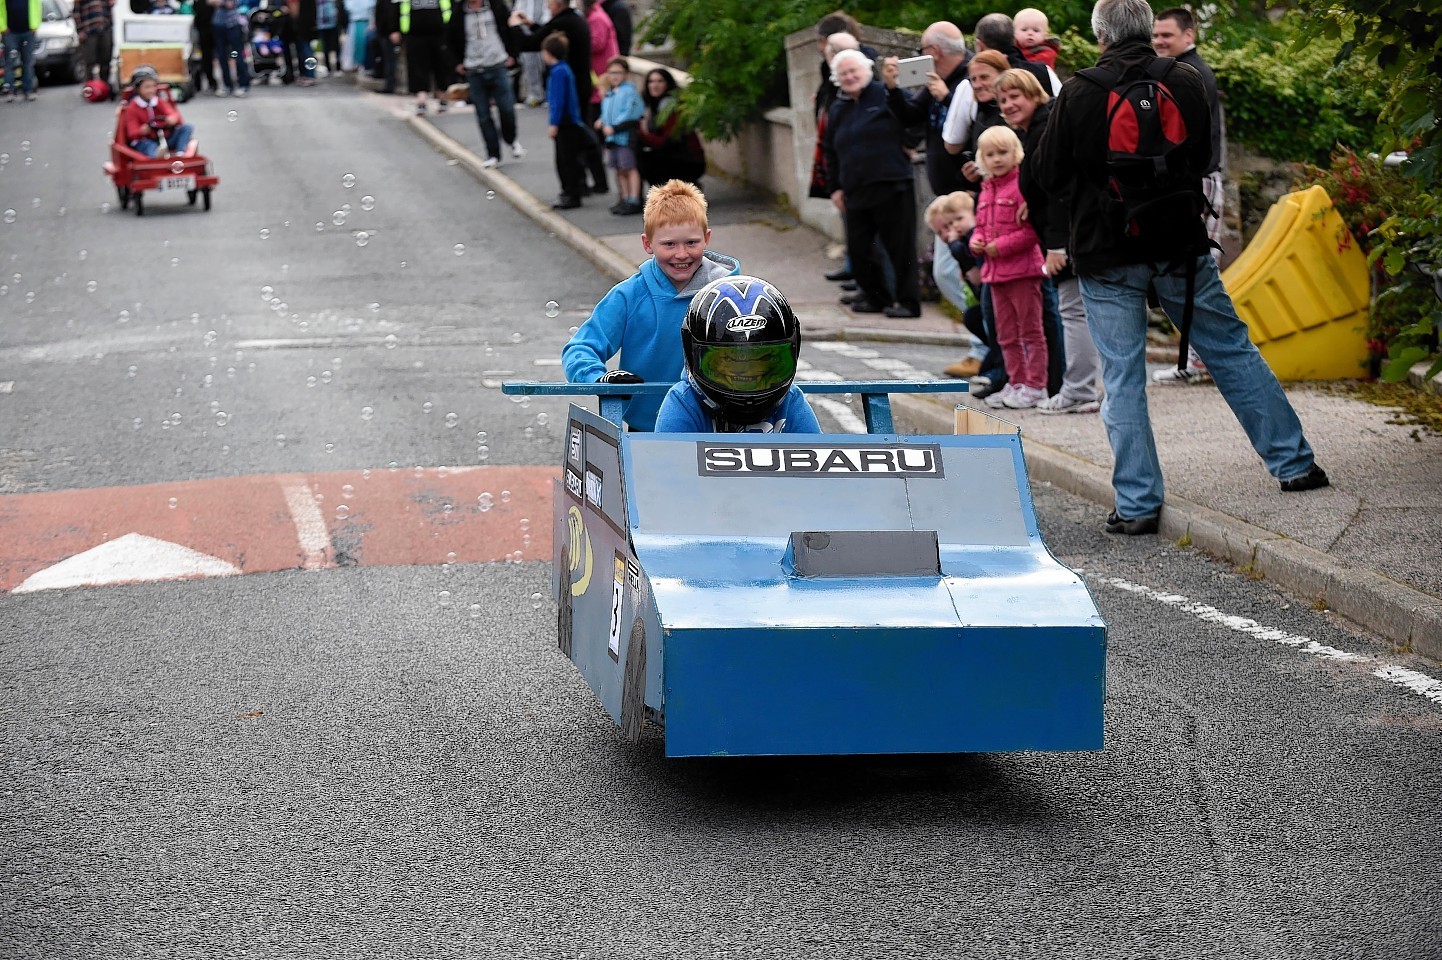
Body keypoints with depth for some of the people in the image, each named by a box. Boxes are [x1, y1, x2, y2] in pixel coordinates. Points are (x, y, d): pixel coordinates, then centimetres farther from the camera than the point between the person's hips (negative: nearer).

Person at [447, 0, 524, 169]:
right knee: (483, 116, 1)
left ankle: (512, 140, 24)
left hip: (498, 67, -1)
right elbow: (450, 39, 17)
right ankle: (493, 155, 8)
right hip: (474, 72, 1)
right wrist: (457, 63, 15)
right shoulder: (459, 14, 1)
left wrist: (512, 55, 4)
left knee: (507, 109, -5)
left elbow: (513, 28, 7)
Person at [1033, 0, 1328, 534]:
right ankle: (1293, 463, 20)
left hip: (1105, 254, -2)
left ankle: (1137, 504, 2)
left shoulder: (1077, 94, -9)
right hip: (1180, 247, 2)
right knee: (1233, 351, 15)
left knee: (1122, 380, 4)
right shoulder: (1187, 84, -2)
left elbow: (1049, 178, -1)